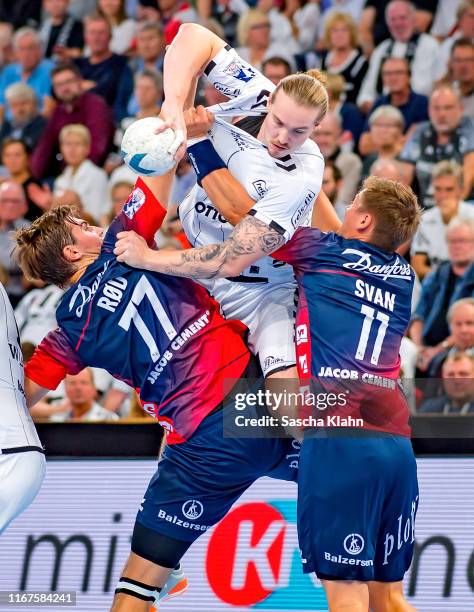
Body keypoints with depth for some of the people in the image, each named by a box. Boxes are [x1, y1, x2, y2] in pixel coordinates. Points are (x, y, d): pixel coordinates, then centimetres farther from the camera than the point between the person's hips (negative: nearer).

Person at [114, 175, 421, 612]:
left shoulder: (321, 249, 6)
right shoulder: (403, 276, 21)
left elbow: (226, 264, 8)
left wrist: (146, 257, 21)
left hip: (339, 440, -6)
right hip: (396, 444, 6)